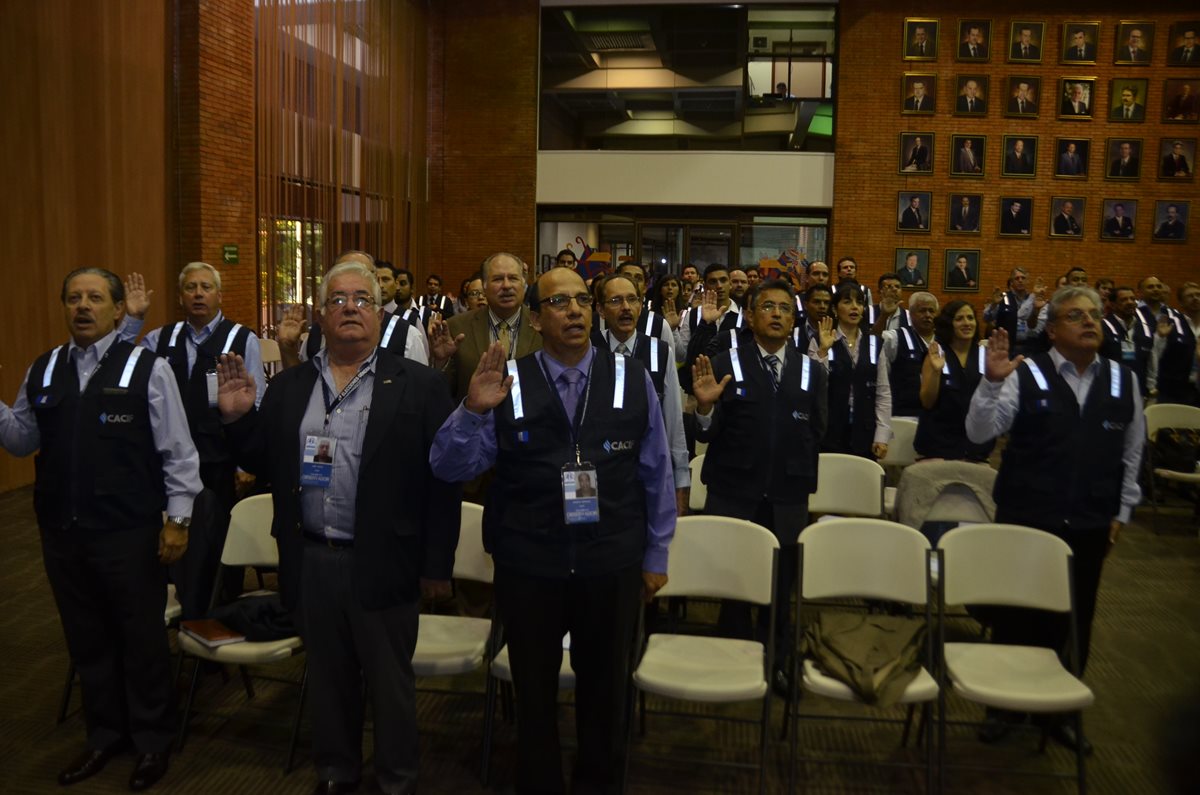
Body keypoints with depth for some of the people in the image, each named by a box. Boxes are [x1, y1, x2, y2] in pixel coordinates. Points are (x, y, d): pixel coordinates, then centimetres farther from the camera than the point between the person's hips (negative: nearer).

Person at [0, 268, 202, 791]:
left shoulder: (147, 368, -8)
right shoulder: (42, 371, 7)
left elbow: (177, 450, -7)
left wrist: (178, 517, -10)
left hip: (130, 533, -5)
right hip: (62, 531, 5)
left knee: (142, 639, 9)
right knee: (86, 639, 17)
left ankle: (151, 741, 29)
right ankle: (105, 734, 37)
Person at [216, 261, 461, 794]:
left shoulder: (418, 386, -7)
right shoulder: (288, 386, 6)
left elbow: (443, 480, -9)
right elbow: (264, 464, 10)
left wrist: (437, 565, -10)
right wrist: (236, 416, -7)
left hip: (382, 564, -4)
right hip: (309, 562, 4)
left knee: (389, 684, 13)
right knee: (326, 677, 21)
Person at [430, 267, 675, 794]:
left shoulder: (633, 381, -4)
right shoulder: (506, 384, -6)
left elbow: (656, 474, 2)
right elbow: (449, 468, -9)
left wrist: (656, 555, 5)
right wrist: (472, 410, -26)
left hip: (612, 567, 1)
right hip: (527, 568, 0)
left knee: (604, 689, 21)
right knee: (533, 691, 18)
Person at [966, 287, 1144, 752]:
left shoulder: (1123, 382, 5)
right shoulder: (1026, 376, -7)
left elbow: (1132, 453, 12)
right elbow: (979, 433, -14)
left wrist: (1122, 511, 10)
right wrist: (992, 382, -28)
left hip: (1090, 526, 3)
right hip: (1025, 520, -3)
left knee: (1075, 623, 14)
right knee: (1017, 618, 8)